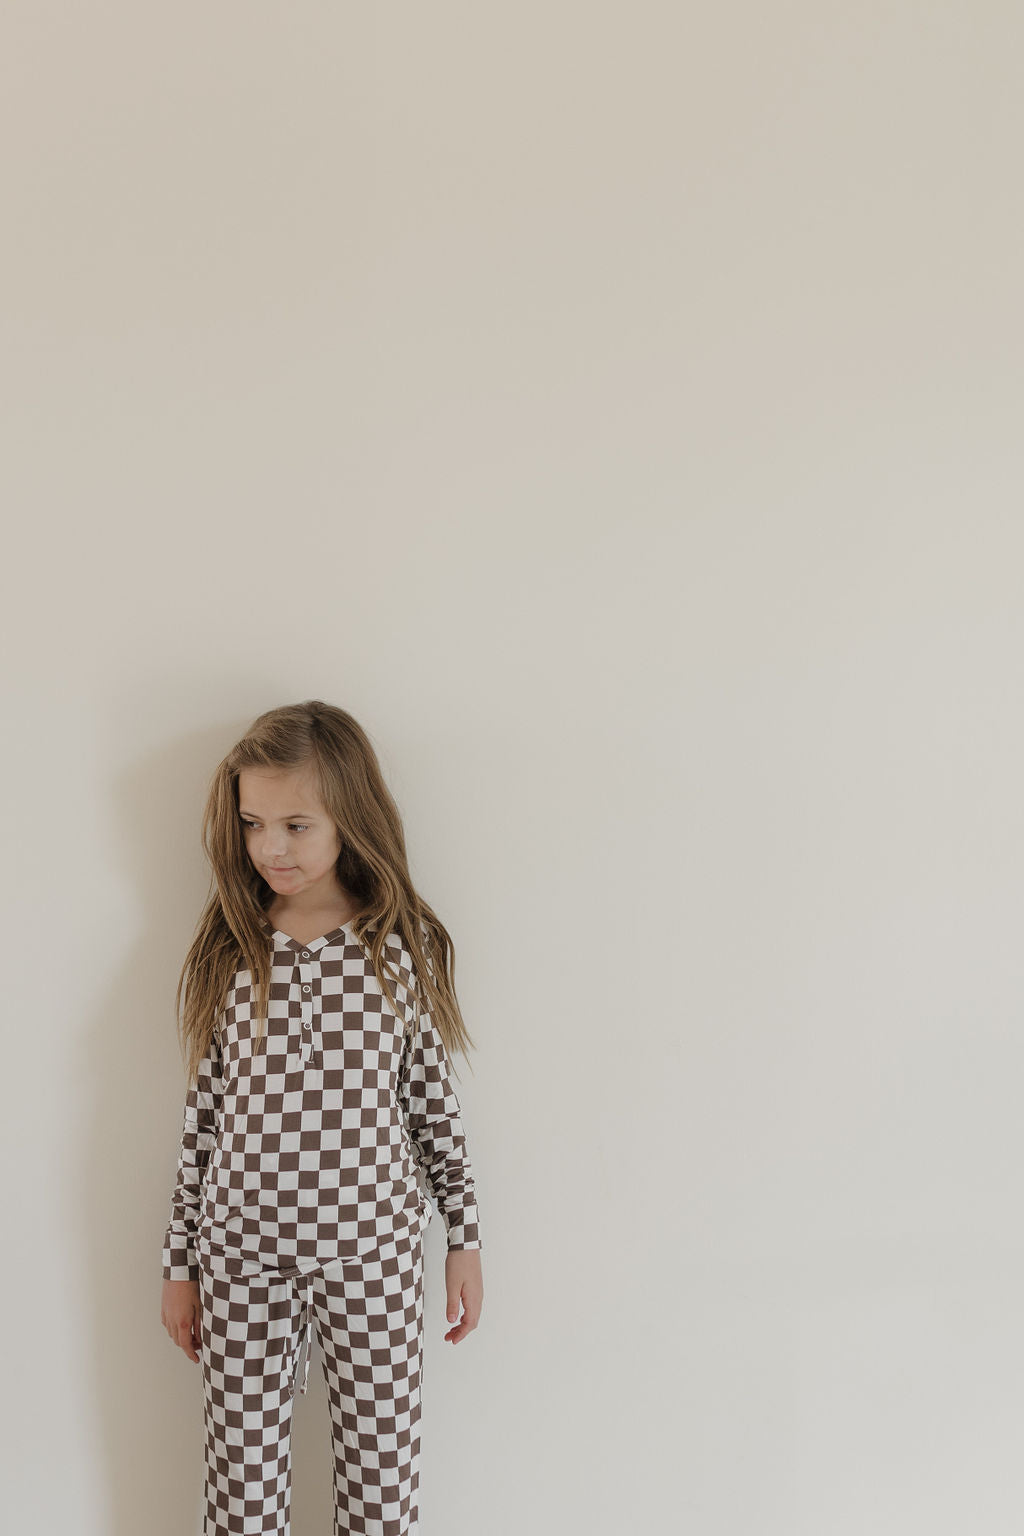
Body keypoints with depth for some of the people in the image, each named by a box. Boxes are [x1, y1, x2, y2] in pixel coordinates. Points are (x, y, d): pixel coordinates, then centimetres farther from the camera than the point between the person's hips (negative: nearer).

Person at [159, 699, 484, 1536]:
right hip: (244, 1252, 1)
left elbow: (433, 1093, 3)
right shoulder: (229, 948, 1)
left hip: (373, 1249, -1)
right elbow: (205, 1106, 6)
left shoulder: (405, 944, -3)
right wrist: (179, 1262, 8)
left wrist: (466, 1239, 4)